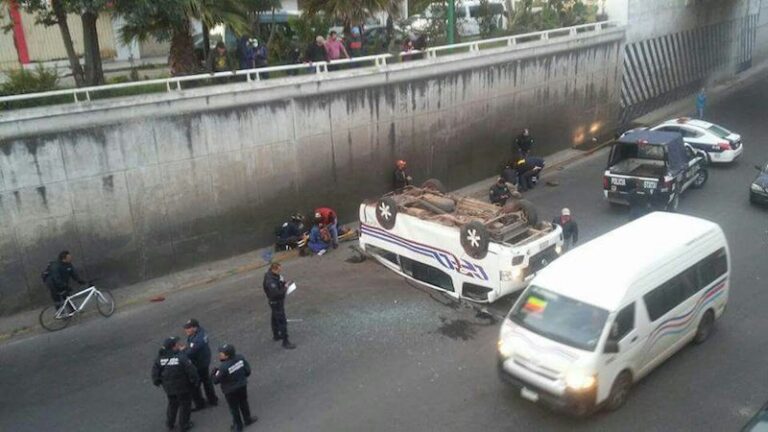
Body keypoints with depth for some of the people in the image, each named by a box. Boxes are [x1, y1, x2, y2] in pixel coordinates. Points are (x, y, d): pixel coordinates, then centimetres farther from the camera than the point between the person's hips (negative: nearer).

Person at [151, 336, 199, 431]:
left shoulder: (160, 358, -10)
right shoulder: (181, 357, -26)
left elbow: (155, 371, -3)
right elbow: (191, 370, -24)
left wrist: (157, 381, 16)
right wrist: (194, 381, -7)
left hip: (169, 387, 5)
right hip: (183, 387, -5)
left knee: (172, 404, 27)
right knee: (185, 405, 16)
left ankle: (170, 423, 40)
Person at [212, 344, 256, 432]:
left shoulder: (224, 367, -36)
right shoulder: (240, 358, -21)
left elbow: (216, 380, -21)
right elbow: (248, 371, -9)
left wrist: (213, 372, -2)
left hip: (230, 391, -4)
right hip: (242, 386, 5)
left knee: (234, 408, 20)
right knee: (244, 403, 28)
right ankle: (247, 420, 49)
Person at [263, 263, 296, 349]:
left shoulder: (275, 275, -4)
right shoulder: (270, 281, -33)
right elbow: (276, 293, -36)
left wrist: (283, 282, -8)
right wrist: (285, 288, -22)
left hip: (278, 301, 10)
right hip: (276, 302, -10)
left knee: (275, 318, 26)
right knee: (282, 322, -4)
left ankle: (276, 335, 46)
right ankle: (285, 342, 2)